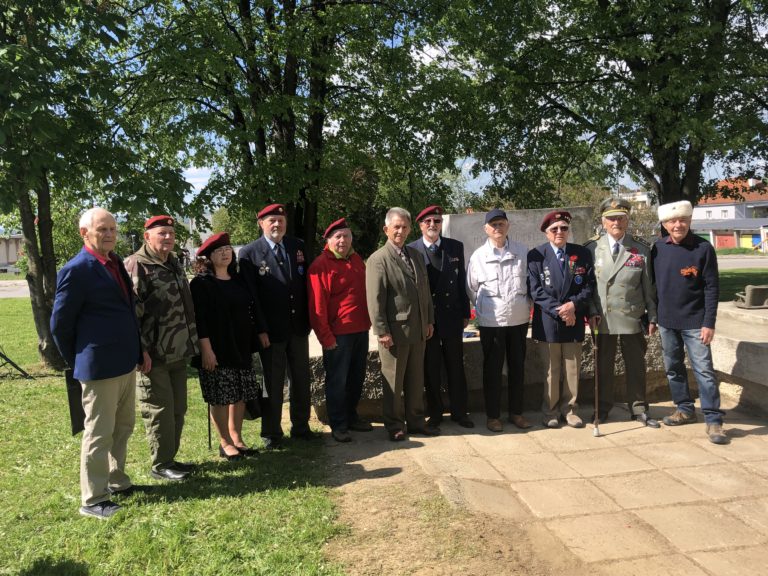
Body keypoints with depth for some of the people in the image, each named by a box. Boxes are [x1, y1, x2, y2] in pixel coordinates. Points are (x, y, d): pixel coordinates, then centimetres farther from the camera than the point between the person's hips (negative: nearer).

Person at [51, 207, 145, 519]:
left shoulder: (115, 263, 10)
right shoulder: (76, 270, -15)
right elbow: (60, 323, -10)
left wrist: (137, 352, 12)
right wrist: (78, 363, -2)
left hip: (125, 363, 8)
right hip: (100, 366, -8)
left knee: (123, 427, 19)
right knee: (99, 432, 3)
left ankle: (116, 481, 35)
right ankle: (92, 499, 16)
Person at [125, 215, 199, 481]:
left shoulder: (174, 264, 16)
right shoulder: (136, 265, -11)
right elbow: (130, 309, -18)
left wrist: (190, 341, 21)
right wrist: (139, 348, -20)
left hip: (178, 353, 9)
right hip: (153, 355, -9)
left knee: (178, 408, 15)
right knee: (159, 410, 1)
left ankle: (170, 457, 28)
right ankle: (161, 465, 14)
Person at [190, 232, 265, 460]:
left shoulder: (239, 281, 12)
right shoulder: (201, 284, -6)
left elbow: (253, 311, 14)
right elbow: (199, 319, -12)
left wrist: (260, 334, 9)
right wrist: (206, 349, -18)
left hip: (241, 349, 6)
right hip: (216, 351, -6)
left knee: (241, 394, 10)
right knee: (220, 398, 1)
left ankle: (236, 438, 24)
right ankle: (225, 443, 15)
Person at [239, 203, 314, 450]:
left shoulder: (298, 246, 6)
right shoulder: (249, 253, -7)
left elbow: (306, 283, 10)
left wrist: (308, 318, 2)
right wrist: (259, 329, -13)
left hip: (298, 327, 4)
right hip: (271, 330, -4)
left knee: (301, 379, 14)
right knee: (273, 383, 8)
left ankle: (300, 426, 31)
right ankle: (271, 433, 23)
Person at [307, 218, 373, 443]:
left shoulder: (356, 259, 12)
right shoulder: (321, 265, -11)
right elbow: (317, 305, -13)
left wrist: (369, 322, 15)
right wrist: (326, 337, -15)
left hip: (361, 329, 7)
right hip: (338, 333, -7)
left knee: (356, 378, 16)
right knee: (337, 381, 3)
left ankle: (351, 417, 31)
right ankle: (338, 425, 15)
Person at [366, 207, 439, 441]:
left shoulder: (415, 255, 12)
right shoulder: (378, 259, -9)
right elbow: (375, 299, -13)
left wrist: (429, 320, 12)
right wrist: (382, 331, -16)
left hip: (418, 329, 6)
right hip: (394, 331, -6)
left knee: (416, 379, 15)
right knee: (393, 381, 6)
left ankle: (416, 421, 28)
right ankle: (395, 426, 21)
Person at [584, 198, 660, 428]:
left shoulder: (641, 248, 1)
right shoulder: (591, 248, 0)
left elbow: (649, 286, 3)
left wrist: (652, 317, 2)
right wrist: (591, 312, -7)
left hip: (632, 318, 1)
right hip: (603, 319, 0)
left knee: (636, 366, 9)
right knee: (603, 366, 10)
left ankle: (639, 409, 25)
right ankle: (602, 409, 24)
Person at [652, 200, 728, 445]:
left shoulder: (703, 248, -9)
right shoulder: (658, 249, 1)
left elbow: (712, 289, -9)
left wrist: (709, 323, -13)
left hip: (694, 322, -4)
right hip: (666, 321, 4)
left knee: (704, 370, -4)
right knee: (673, 368, 13)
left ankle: (714, 421, 3)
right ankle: (685, 409, 29)